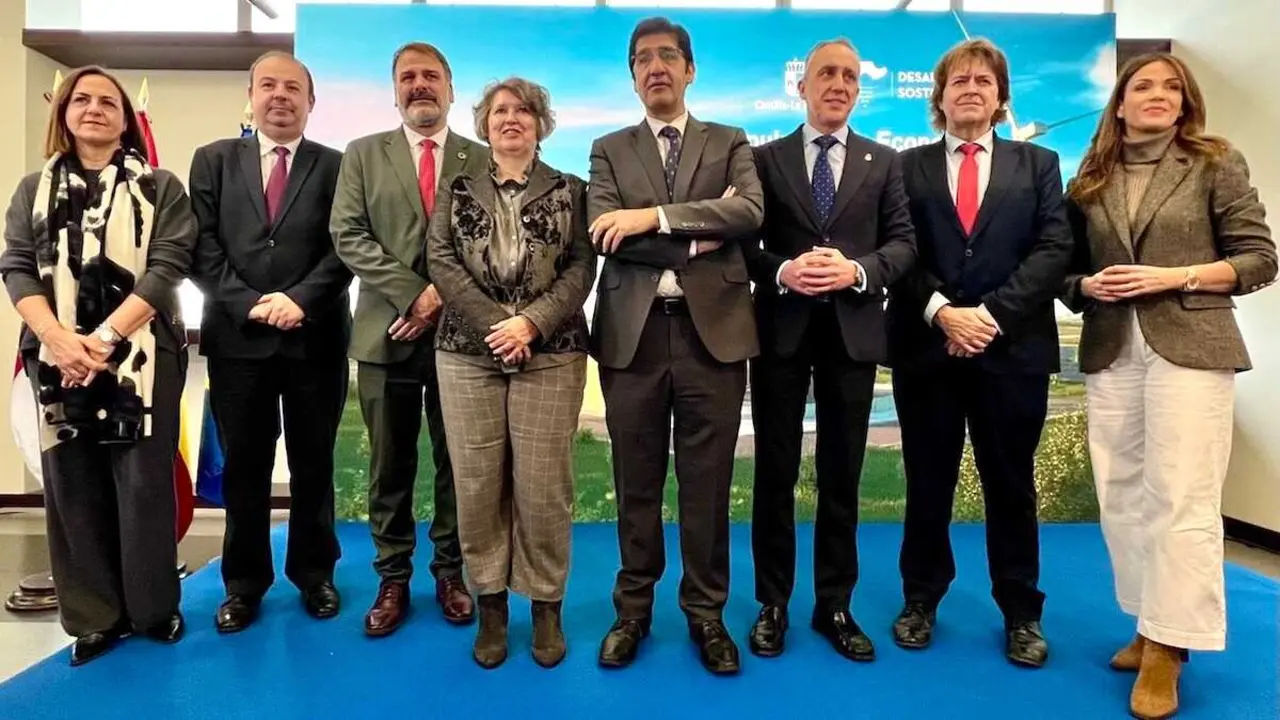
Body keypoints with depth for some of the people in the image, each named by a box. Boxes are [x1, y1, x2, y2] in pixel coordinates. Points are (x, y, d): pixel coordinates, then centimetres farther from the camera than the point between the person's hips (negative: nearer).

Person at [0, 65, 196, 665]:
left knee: (144, 482, 1)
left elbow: (167, 267, -6)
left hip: (139, 357, -3)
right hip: (58, 358, 3)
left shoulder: (160, 188, 4)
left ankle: (153, 609, 17)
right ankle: (96, 616, 20)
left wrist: (105, 337, -14)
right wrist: (57, 338, -13)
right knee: (72, 487, 6)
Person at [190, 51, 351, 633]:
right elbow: (203, 247, 1)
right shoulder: (213, 160, 10)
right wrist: (250, 303, -12)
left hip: (316, 339, -1)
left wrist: (300, 299, -17)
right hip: (237, 337, 1)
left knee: (314, 464, 10)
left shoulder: (336, 166, 6)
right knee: (244, 466, 10)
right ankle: (245, 580, 25)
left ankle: (313, 572, 26)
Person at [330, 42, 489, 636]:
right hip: (387, 332, 1)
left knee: (457, 462, 8)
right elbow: (348, 235, -2)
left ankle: (450, 572, 23)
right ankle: (392, 577, 22)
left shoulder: (483, 159, 8)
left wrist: (444, 292, -13)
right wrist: (411, 293, -13)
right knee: (390, 465, 8)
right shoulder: (363, 154, 9)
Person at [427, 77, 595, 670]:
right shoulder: (458, 191, 12)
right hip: (468, 353, 2)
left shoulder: (569, 191, 9)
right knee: (477, 484, 4)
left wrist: (531, 322, -15)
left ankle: (546, 606, 16)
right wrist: (493, 325, -12)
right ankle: (490, 605, 19)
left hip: (551, 354, -1)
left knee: (543, 485, -1)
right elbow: (441, 261, 0)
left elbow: (581, 268, -1)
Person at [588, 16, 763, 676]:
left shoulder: (729, 145, 12)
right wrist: (697, 238, -11)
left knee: (707, 483, 6)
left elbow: (750, 212, -8)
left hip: (713, 330, 0)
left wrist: (657, 215, -15)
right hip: (632, 332, 1)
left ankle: (705, 613, 24)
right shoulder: (609, 150, 12)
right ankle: (633, 609, 27)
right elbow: (604, 234, -5)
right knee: (636, 483, 10)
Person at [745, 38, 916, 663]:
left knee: (842, 473, 8)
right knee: (776, 470, 5)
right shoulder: (766, 158, 7)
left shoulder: (884, 162, 10)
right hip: (781, 327, -1)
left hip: (853, 328, 1)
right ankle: (773, 603, 20)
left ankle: (835, 605, 22)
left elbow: (903, 242, 3)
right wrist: (783, 271, -17)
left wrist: (857, 271, -16)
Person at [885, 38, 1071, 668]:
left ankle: (1021, 613, 24)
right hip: (927, 346, 0)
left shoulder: (1038, 164, 11)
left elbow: (1054, 249, -1)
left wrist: (993, 313, -13)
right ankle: (921, 600, 24)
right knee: (927, 483, 8)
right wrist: (942, 312, -15)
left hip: (1013, 348, 1)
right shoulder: (907, 166, 9)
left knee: (1011, 484, 9)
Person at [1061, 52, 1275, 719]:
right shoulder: (1090, 182, 11)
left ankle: (1166, 649, 4)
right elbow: (1066, 269, 14)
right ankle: (1150, 627, 21)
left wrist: (1173, 276, -13)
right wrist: (1089, 285, -7)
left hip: (1189, 346, -3)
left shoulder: (1215, 164, 3)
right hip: (1110, 353, 4)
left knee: (1181, 501, -6)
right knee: (1121, 500, 7)